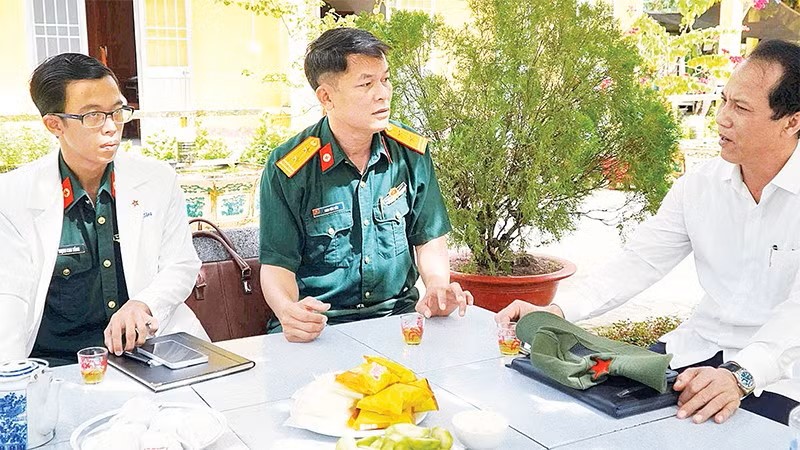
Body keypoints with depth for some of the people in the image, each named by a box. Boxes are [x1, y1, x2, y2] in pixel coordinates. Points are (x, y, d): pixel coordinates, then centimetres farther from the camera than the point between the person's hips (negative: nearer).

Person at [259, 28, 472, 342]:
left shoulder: (412, 154, 3)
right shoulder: (287, 170, -9)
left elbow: (429, 239, 11)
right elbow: (277, 264, -6)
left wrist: (438, 287, -10)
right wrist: (288, 310, -28)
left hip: (397, 313, 3)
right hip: (319, 325, -2)